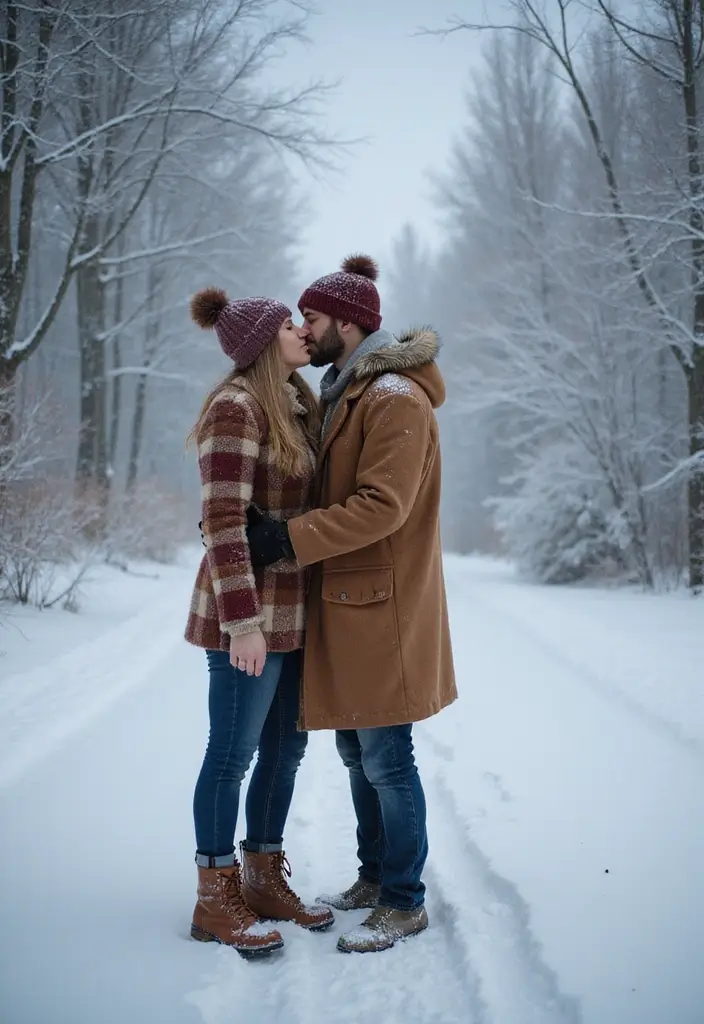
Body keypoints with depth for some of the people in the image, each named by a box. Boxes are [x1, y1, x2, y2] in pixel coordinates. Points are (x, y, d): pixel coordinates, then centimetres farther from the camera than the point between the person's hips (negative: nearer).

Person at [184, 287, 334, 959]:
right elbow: (223, 521, -19)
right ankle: (215, 901, 12)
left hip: (293, 610, 9)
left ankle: (264, 882, 27)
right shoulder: (236, 407, -13)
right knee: (234, 753, 0)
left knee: (285, 747, 14)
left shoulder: (296, 407, 14)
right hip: (250, 610, -9)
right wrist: (243, 620, -22)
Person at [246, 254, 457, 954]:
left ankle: (404, 903, 10)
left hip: (381, 607, -10)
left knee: (385, 759, -2)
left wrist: (289, 539, -24)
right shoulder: (345, 395, 17)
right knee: (356, 751, 17)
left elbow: (382, 505, -23)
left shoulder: (395, 398, -14)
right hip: (346, 605, 10)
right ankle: (375, 876, 31)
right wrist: (251, 518, 6)